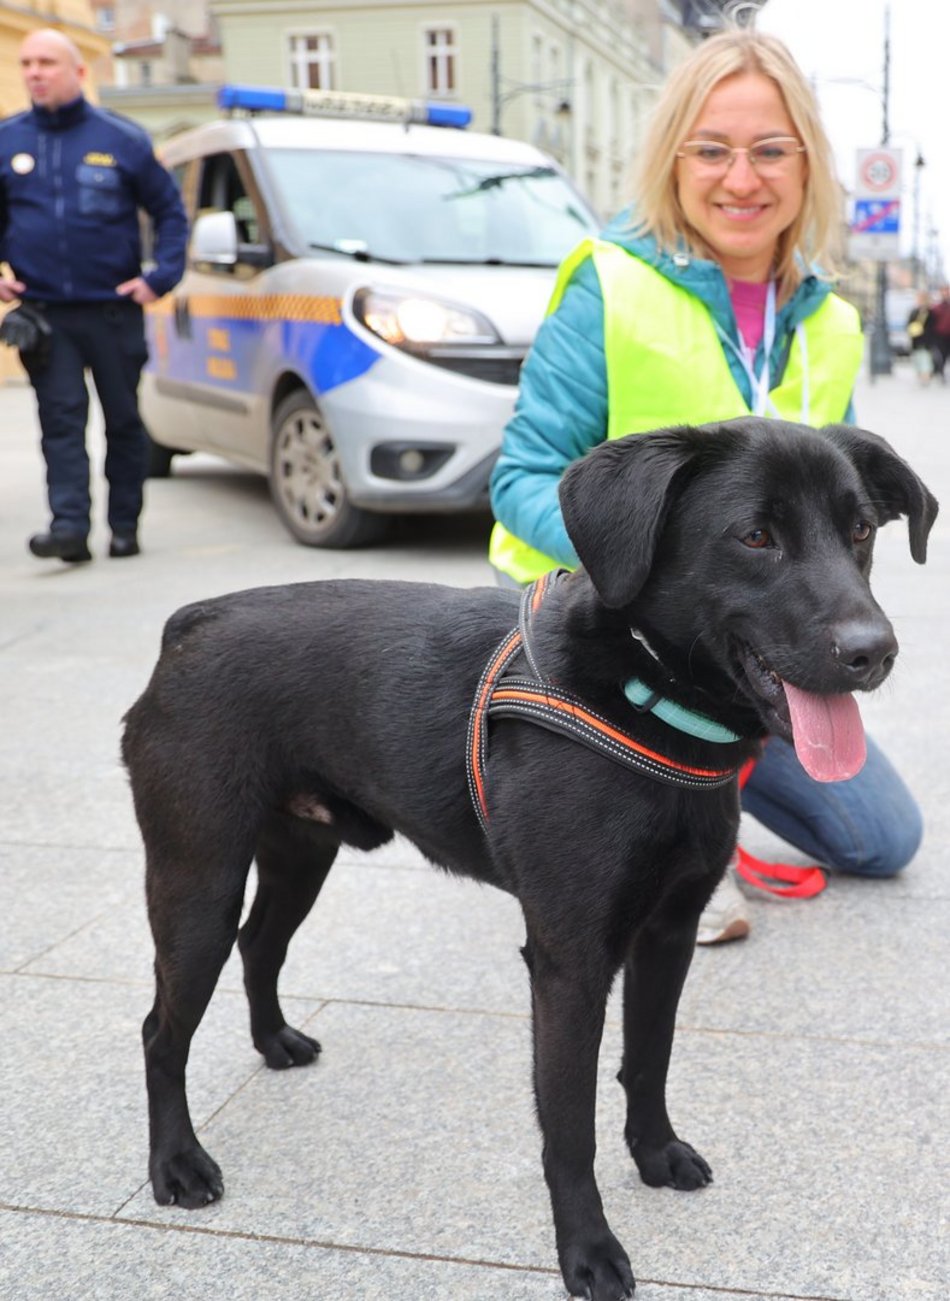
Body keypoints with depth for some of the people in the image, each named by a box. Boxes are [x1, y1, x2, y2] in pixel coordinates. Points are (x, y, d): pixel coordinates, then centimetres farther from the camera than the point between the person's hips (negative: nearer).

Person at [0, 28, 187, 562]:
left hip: (114, 311, -1)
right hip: (43, 313, 1)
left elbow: (170, 210, 7)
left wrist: (162, 275, -5)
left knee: (124, 418, 6)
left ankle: (126, 526, 17)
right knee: (61, 418, -7)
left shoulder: (122, 138, 2)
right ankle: (70, 527, -10)